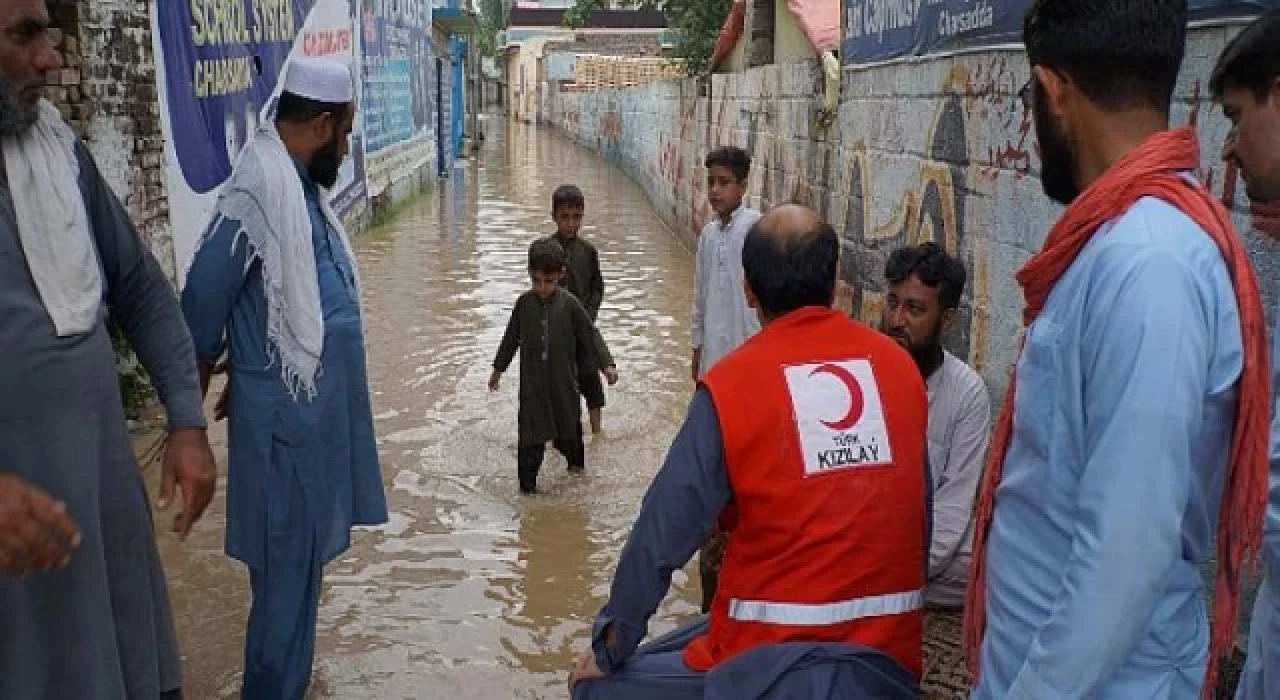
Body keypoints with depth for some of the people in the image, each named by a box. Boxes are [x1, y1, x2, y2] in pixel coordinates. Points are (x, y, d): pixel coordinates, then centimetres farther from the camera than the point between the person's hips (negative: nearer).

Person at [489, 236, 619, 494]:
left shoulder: (569, 304, -9)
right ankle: (527, 482, 6)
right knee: (531, 435, -4)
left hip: (563, 379, 0)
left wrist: (607, 364, -11)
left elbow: (590, 334, -4)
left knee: (568, 429, 17)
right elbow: (511, 337, 8)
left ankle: (576, 461, 45)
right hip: (532, 380, 0)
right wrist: (498, 368, 15)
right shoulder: (524, 303, -4)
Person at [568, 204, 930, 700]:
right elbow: (919, 518, 5)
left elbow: (662, 536, -8)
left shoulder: (731, 384, -11)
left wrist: (608, 651, 7)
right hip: (890, 659, 5)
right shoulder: (901, 367, -1)